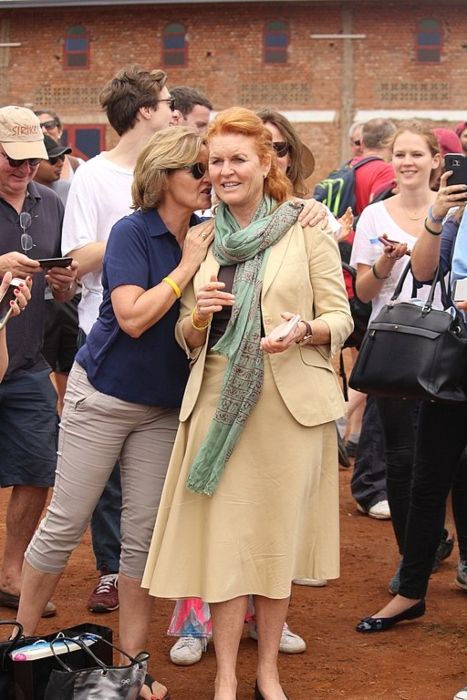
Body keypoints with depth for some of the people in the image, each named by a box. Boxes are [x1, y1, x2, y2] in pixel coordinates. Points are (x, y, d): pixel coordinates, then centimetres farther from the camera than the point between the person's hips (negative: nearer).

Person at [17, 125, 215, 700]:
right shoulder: (132, 232, -13)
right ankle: (21, 641, 17)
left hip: (163, 408, 5)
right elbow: (133, 317, -23)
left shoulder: (203, 238, 2)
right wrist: (187, 265, -19)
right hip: (104, 395, -5)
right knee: (65, 523, 2)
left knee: (144, 533, 5)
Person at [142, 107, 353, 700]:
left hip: (290, 401, -2)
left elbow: (341, 319, -1)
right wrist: (199, 314, -8)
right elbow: (187, 339, 14)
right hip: (218, 400, 2)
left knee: (278, 539, 6)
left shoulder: (306, 228, 0)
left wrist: (303, 331, -22)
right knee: (224, 540, 0)